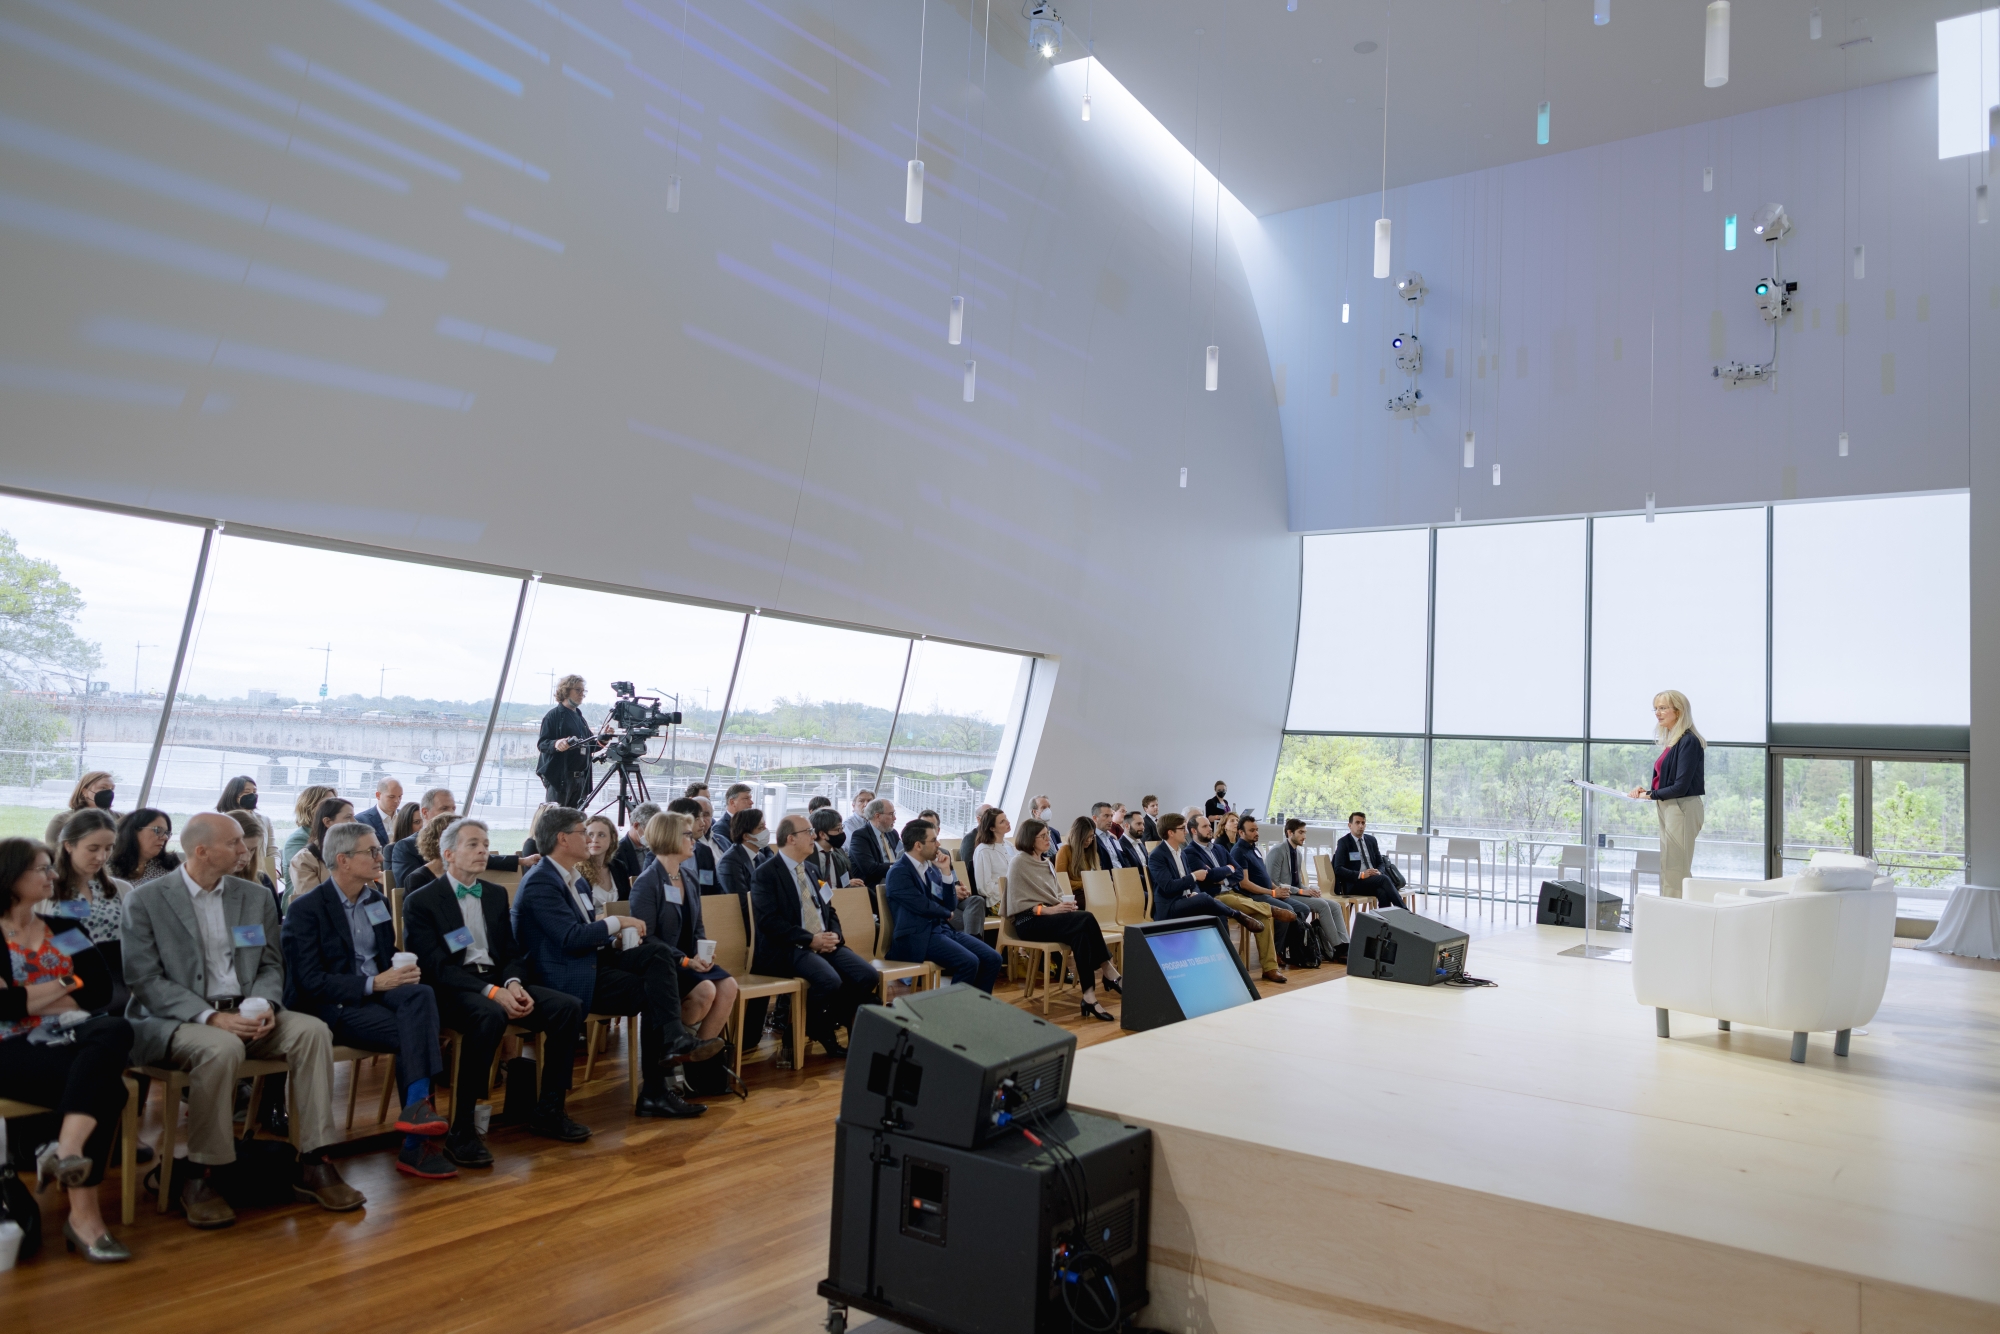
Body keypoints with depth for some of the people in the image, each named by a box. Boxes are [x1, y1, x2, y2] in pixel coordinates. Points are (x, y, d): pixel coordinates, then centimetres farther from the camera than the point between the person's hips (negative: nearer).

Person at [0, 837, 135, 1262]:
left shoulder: (65, 930, 19)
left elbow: (100, 992, 6)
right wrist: (63, 987, -1)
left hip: (71, 1037, 4)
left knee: (115, 1030, -34)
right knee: (102, 1084, -31)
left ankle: (66, 1150, -41)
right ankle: (83, 1214, -28)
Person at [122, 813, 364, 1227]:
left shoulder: (255, 897, 13)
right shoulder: (145, 900, -2)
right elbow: (145, 979, -9)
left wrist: (265, 1004, -10)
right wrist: (211, 1017, -20)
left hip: (245, 1012, 5)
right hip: (175, 1020, -4)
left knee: (312, 1030, -22)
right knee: (222, 1049, -37)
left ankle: (313, 1166, -19)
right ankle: (198, 1178, -19)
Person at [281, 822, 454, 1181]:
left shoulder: (379, 901, 16)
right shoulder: (306, 909, -5)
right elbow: (310, 982, -12)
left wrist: (405, 970, -5)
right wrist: (373, 983, -21)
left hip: (379, 992, 6)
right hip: (333, 1007, -6)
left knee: (421, 995, -30)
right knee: (415, 1034, -29)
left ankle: (417, 1107, -36)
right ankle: (416, 1143, -24)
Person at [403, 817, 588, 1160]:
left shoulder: (496, 894, 18)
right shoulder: (421, 902, -2)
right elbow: (435, 966, -12)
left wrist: (513, 984, -9)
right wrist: (492, 992, -24)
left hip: (498, 982, 6)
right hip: (450, 990, -6)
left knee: (568, 1007, -16)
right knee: (491, 1014, -39)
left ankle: (548, 1111, -4)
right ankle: (461, 1129, -31)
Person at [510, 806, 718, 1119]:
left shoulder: (576, 881, 17)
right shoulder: (540, 884, -14)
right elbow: (571, 938, -24)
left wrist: (617, 937, 1)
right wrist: (617, 923, -14)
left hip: (592, 961, 9)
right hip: (568, 978, -9)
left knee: (656, 951, -16)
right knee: (650, 994, -19)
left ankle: (674, 1041, -26)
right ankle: (654, 1093, -14)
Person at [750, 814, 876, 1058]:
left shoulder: (809, 868, 18)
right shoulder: (767, 873, -5)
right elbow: (769, 921, -15)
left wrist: (834, 934, 0)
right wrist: (810, 939, -19)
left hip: (825, 943, 7)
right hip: (789, 948, -7)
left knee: (867, 975, -15)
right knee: (829, 980, -32)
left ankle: (832, 1021, 6)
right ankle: (816, 1030, -3)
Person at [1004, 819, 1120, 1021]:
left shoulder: (1046, 862, 20)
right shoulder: (1019, 863, -4)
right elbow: (1019, 902, -10)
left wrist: (1066, 903, -3)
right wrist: (1049, 909, -20)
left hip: (1051, 916, 7)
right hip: (1029, 921, -7)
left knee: (1081, 933, -29)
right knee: (1086, 921, -29)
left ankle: (1089, 994, -32)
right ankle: (1108, 972, -23)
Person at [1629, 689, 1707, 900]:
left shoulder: (1688, 742, -14)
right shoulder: (1673, 741, 12)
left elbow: (1681, 787, -19)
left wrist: (1651, 795, -9)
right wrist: (1647, 790, -1)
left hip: (1682, 810, -9)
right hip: (1669, 809, 9)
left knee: (1675, 872, -6)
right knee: (1669, 871, 12)